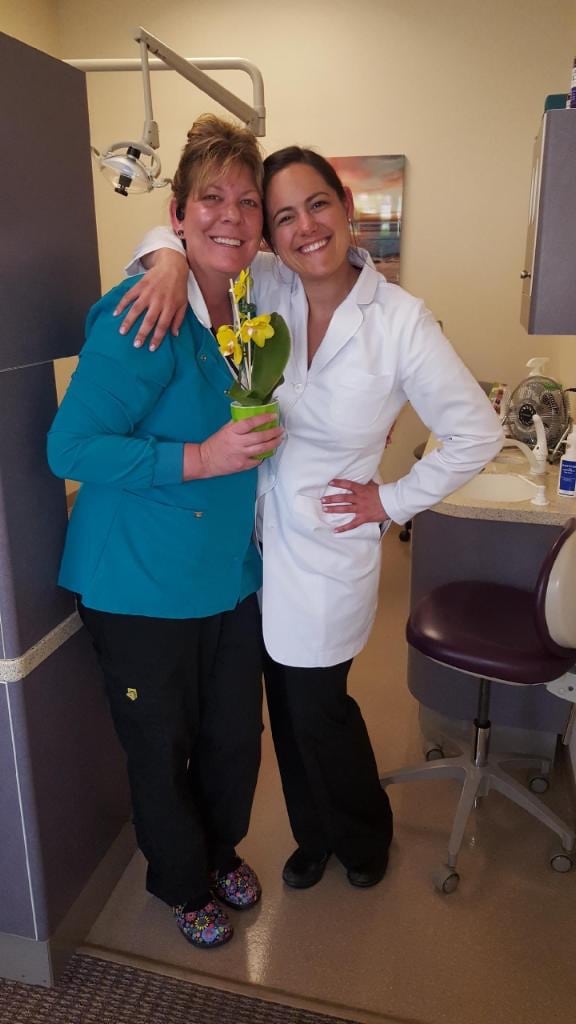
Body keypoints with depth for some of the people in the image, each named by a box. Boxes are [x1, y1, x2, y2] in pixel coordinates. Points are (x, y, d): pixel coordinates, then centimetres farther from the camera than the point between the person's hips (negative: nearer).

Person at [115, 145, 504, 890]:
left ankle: (366, 832, 46)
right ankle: (314, 835, 47)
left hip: (332, 544, -3)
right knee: (287, 703, 17)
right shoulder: (265, 289, -5)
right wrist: (169, 261, -17)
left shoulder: (400, 320, -14)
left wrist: (392, 501, -8)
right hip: (262, 532, 4)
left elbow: (477, 434, -9)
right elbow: (176, 231, 6)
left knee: (317, 706, 12)